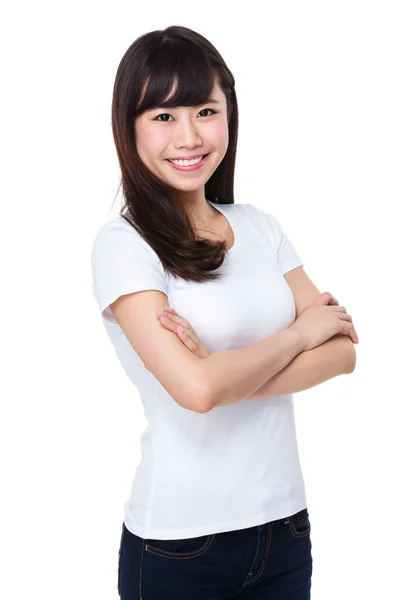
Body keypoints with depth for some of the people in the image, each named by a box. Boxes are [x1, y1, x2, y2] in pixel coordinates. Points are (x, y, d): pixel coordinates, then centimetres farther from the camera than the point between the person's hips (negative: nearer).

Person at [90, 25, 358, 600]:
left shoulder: (260, 225, 5)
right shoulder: (123, 244, -11)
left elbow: (343, 351, -2)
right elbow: (196, 387, -23)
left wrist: (229, 373, -18)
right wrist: (299, 334, -8)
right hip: (180, 544, -4)